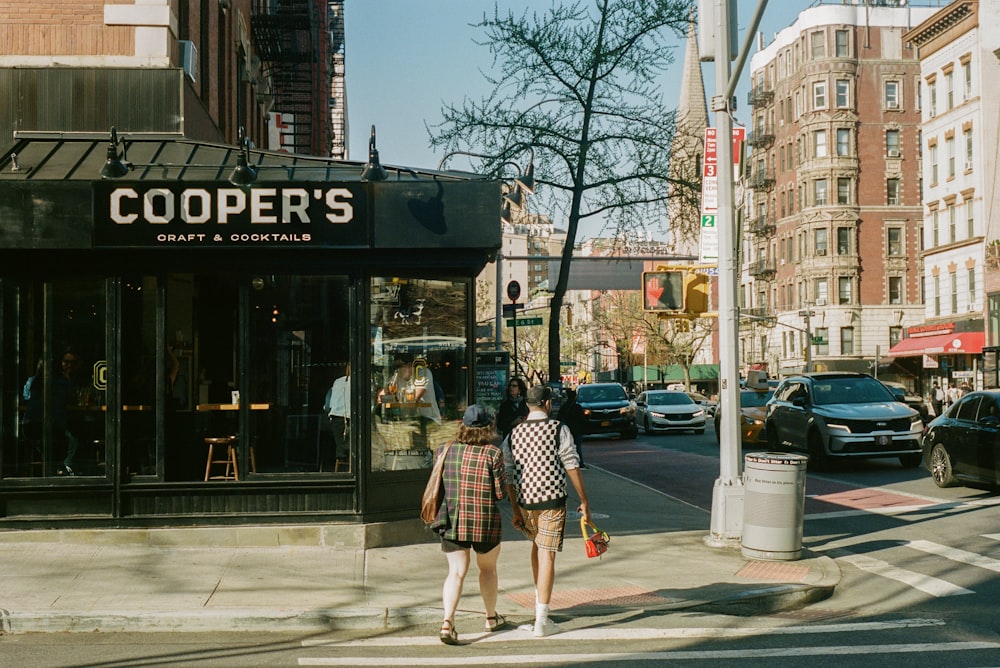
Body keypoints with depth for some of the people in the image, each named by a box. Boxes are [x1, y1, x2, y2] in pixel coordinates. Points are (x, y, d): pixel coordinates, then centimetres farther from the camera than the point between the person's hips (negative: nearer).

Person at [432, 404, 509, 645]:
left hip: (451, 521, 2)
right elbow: (501, 491, -10)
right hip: (485, 522, -2)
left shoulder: (446, 451, 0)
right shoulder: (492, 453, -11)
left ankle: (448, 620, -17)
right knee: (488, 568, 19)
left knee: (456, 572, 3)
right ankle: (491, 617, 34)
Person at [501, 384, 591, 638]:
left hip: (525, 501, 4)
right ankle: (541, 621, -4)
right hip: (552, 502, -4)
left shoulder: (513, 434, 4)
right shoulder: (559, 430, -7)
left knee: (537, 543, 28)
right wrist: (584, 501, 1)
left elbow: (508, 476, 5)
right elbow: (572, 468, -7)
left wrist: (515, 510, 12)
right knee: (547, 555, -2)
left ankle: (540, 596, 40)